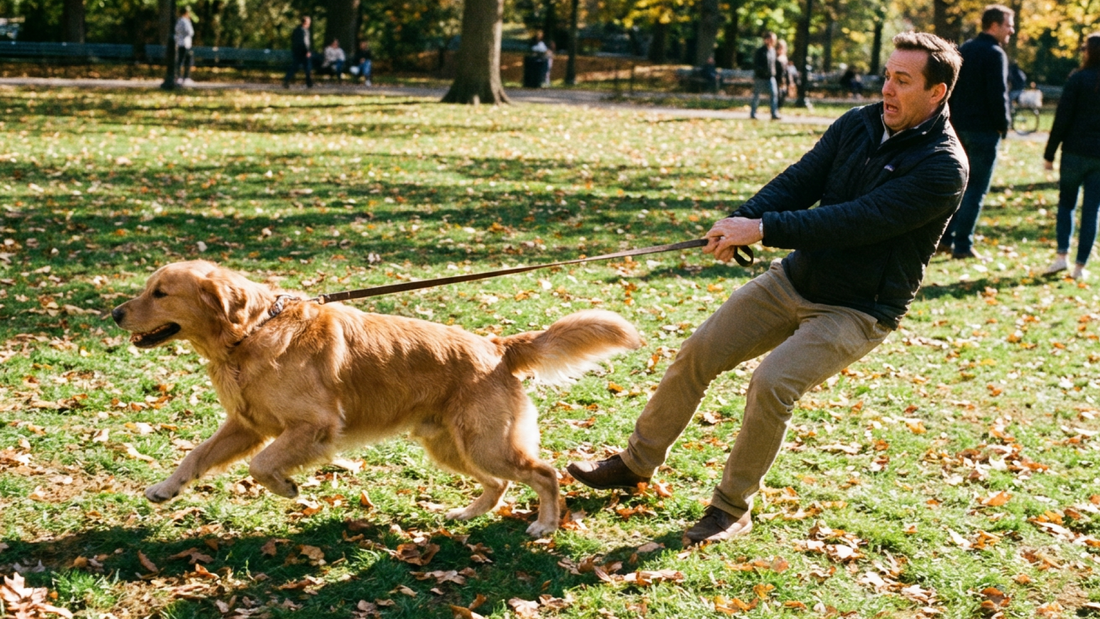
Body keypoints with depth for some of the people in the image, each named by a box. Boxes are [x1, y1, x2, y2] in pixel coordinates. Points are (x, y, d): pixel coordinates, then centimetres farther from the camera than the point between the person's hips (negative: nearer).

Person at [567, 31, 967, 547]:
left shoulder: (943, 167, -20)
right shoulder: (860, 124, 1)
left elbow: (856, 220, -28)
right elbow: (800, 180, -5)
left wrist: (763, 229, -31)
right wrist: (741, 220, -23)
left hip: (859, 310, -6)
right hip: (796, 277, 6)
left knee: (772, 383, -26)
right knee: (696, 354, 1)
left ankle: (734, 509, -5)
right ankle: (636, 464, 20)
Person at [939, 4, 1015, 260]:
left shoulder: (964, 50, 12)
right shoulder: (995, 54, -13)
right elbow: (998, 94, -17)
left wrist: (953, 119, 15)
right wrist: (1004, 124, -5)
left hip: (959, 127, 8)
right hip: (984, 130, -8)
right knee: (976, 189, -2)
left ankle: (946, 238, 15)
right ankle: (963, 246, -1)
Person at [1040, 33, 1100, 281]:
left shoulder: (1079, 79, -7)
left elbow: (1062, 119, -8)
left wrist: (1049, 153, -2)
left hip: (1075, 152, -2)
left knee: (1066, 203, 13)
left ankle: (1062, 255, -1)